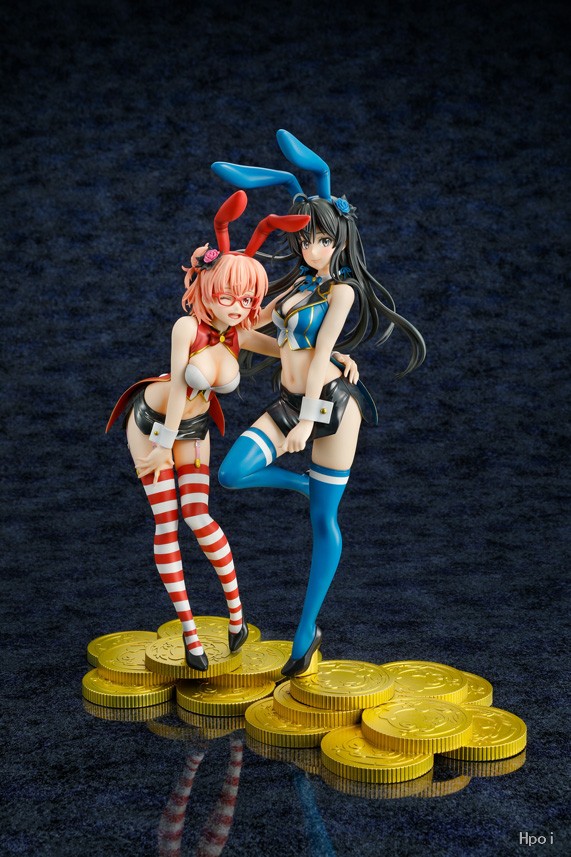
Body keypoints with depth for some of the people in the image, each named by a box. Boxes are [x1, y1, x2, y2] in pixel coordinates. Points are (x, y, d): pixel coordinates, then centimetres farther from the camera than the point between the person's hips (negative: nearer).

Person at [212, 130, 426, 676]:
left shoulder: (342, 289, -8)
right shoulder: (300, 282, 14)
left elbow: (320, 353, -16)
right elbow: (253, 319, 25)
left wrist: (308, 421, -21)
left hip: (331, 403, -6)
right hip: (289, 401, 7)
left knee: (322, 520, 1)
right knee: (232, 473, -16)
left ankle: (306, 631, 10)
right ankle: (309, 484, 13)